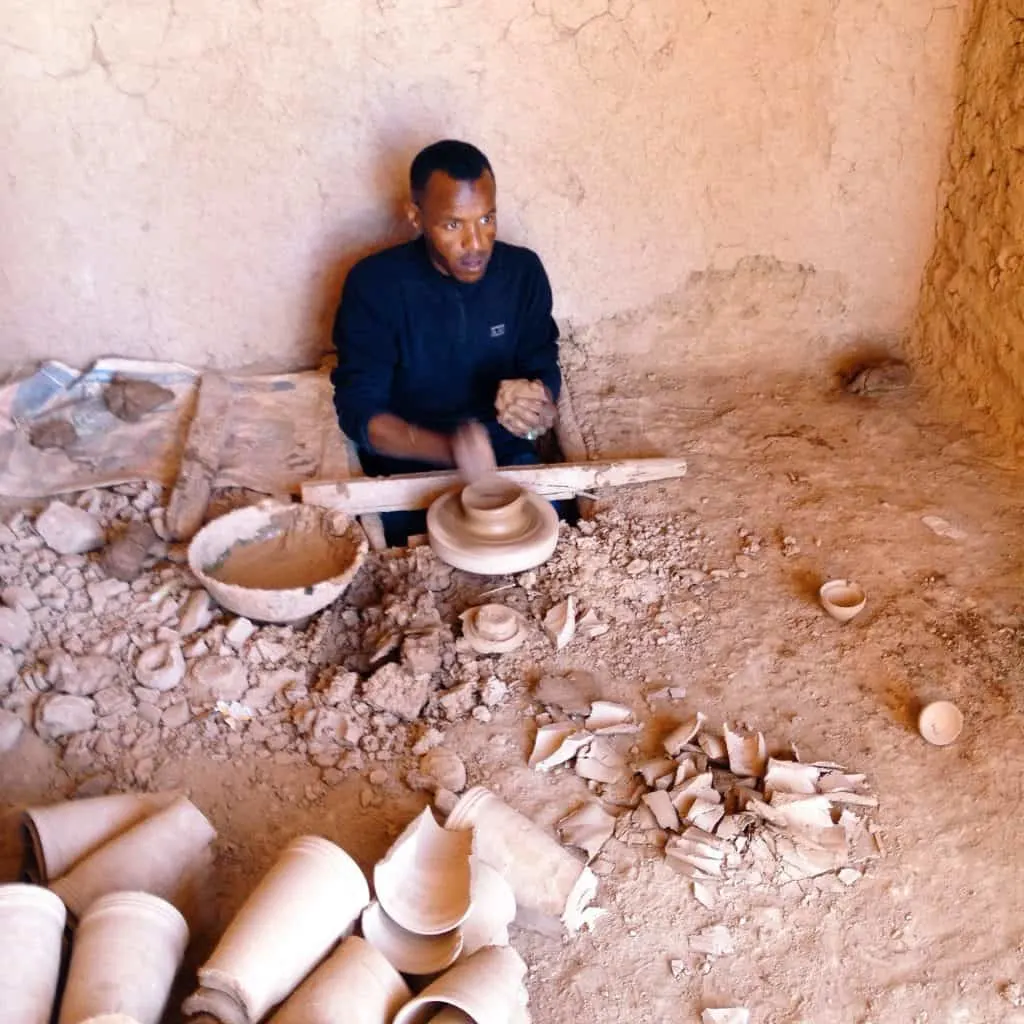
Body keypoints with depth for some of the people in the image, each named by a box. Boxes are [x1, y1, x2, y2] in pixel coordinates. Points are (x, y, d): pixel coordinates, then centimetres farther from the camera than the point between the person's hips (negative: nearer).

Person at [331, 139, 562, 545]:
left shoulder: (523, 271, -5)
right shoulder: (374, 284, -14)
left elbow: (544, 368, 3)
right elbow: (359, 411, -17)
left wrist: (536, 403, -24)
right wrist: (448, 448, -35)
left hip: (508, 460, 3)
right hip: (407, 470, -2)